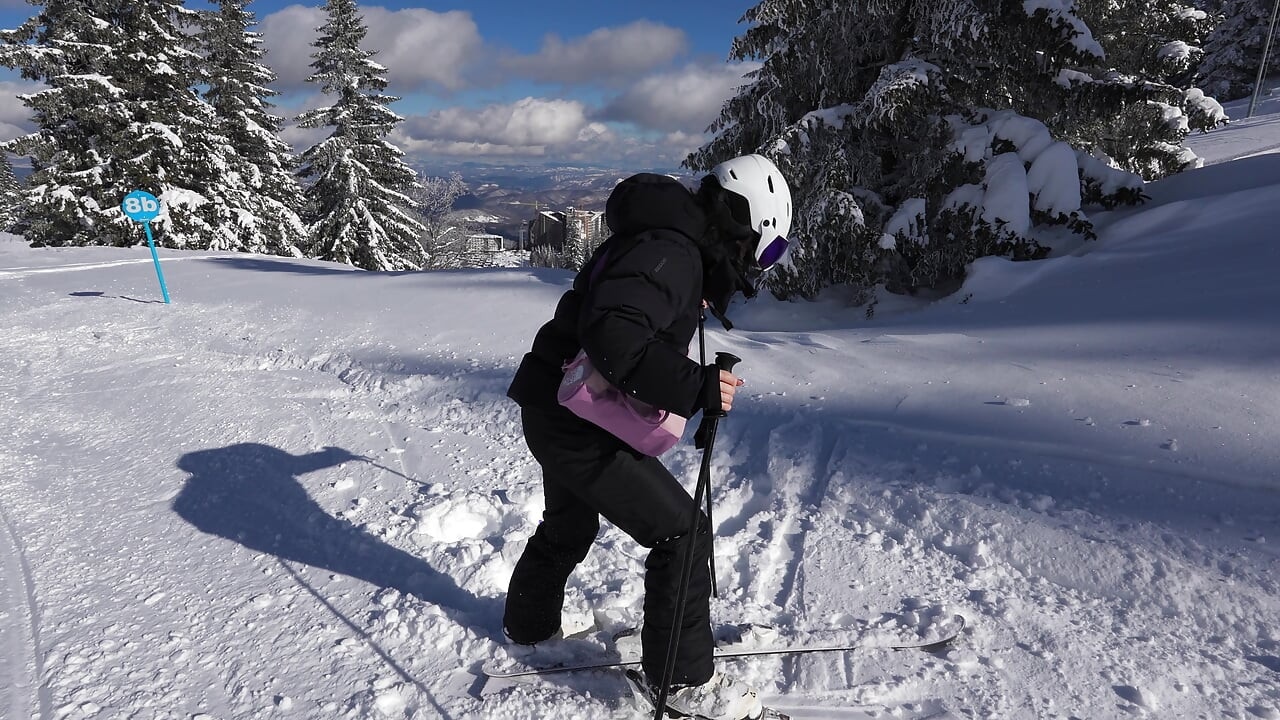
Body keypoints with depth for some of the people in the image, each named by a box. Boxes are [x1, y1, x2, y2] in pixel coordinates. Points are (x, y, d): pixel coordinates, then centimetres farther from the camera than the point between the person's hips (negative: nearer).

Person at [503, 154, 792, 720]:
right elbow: (613, 337, -36)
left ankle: (529, 621, 53)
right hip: (578, 425, -11)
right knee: (682, 531, -4)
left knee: (570, 525, 30)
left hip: (556, 411, 11)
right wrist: (696, 387, -35)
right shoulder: (669, 253, -21)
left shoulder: (672, 245, 11)